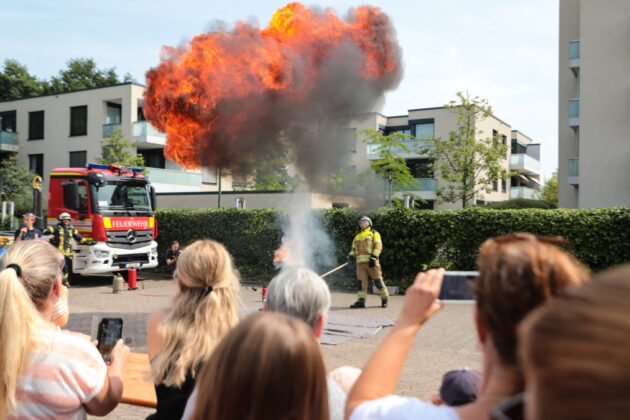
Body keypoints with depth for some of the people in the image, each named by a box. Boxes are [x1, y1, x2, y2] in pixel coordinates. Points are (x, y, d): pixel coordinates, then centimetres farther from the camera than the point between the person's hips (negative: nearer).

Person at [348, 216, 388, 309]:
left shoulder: (374, 234, 10)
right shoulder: (357, 237, 26)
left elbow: (378, 245, -3)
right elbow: (354, 249, 23)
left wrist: (373, 257, -16)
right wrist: (351, 255, 1)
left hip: (371, 262, -4)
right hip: (360, 262, 4)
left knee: (378, 280, -4)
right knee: (361, 282, -4)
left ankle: (384, 299, 8)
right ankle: (361, 301, -4)